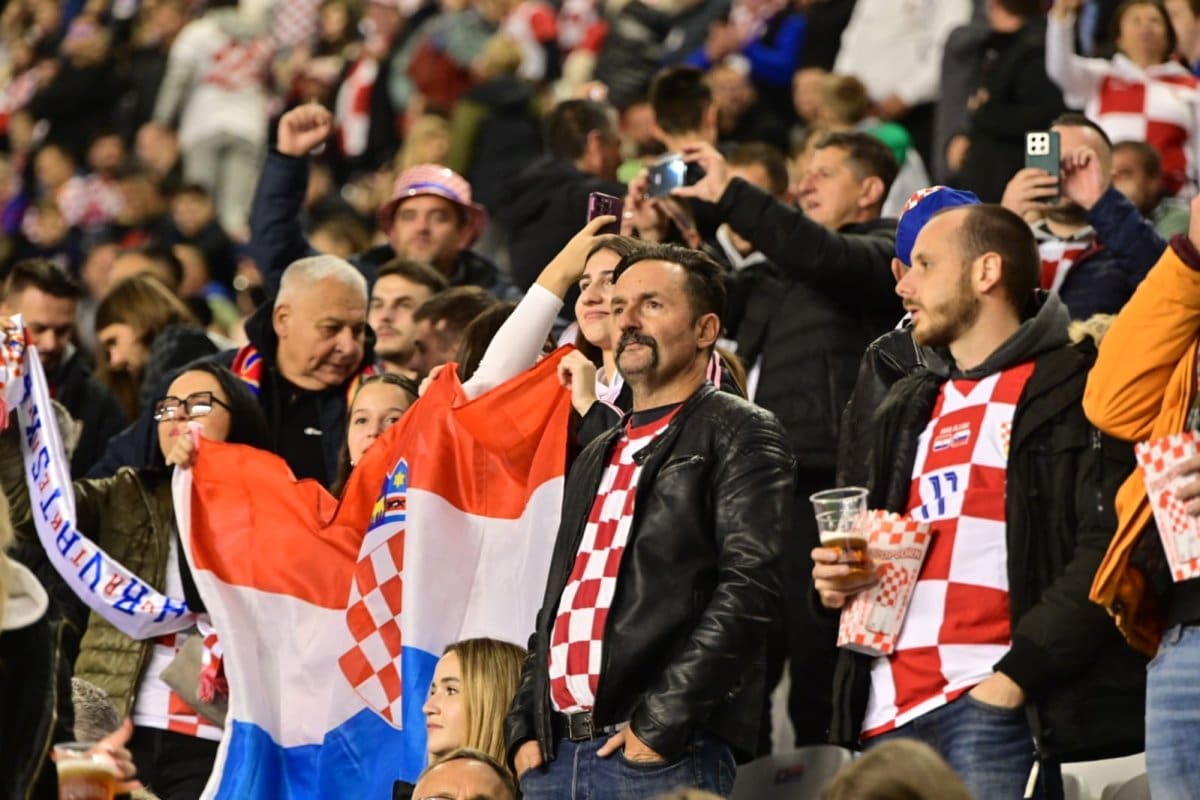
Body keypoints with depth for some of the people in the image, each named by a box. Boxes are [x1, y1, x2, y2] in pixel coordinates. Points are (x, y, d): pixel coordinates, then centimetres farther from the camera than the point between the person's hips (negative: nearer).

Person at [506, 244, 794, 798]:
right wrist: (525, 726, 10)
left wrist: (662, 722, -16)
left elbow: (750, 586, -10)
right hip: (554, 753, 7)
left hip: (668, 752, -7)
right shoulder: (597, 459, 26)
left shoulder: (738, 436, 3)